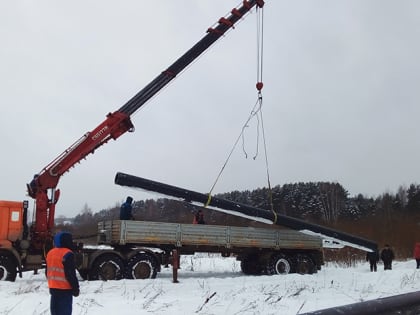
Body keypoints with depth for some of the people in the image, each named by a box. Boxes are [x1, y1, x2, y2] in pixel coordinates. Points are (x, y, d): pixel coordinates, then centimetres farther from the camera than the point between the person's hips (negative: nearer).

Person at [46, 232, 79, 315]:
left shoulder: (50, 253, 10)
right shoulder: (67, 254, -17)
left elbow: (47, 272, 18)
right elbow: (70, 274, -18)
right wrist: (76, 288, -9)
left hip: (53, 288, 8)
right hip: (65, 289, -8)